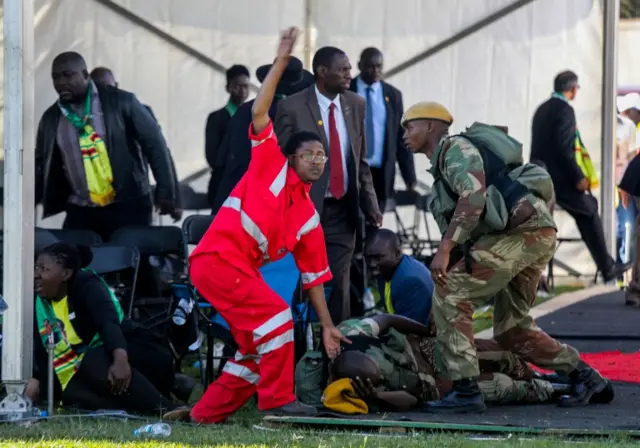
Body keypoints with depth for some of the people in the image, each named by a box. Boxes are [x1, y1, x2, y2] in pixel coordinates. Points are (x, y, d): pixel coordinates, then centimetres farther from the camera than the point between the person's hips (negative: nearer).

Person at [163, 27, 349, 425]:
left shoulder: (308, 218, 15)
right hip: (216, 258, -8)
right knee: (276, 315, -19)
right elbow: (260, 113, -7)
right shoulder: (271, 166, 2)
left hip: (242, 271, 8)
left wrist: (327, 326, 12)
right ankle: (278, 399, -14)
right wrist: (282, 62, -11)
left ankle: (205, 415, 14)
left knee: (256, 350, 6)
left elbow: (314, 277, 16)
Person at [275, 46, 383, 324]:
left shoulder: (355, 105, 6)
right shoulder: (292, 108, -9)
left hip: (342, 211, 4)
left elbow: (361, 161, 13)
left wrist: (369, 204, 5)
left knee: (338, 285, 6)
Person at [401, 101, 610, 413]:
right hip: (536, 235, 10)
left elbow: (473, 197, -19)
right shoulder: (442, 166, 30)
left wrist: (444, 250, -25)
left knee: (450, 294, -13)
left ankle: (465, 391, -17)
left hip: (522, 230, -10)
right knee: (510, 328, 16)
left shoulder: (454, 148, -2)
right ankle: (583, 376, 23)